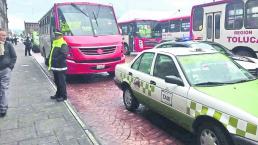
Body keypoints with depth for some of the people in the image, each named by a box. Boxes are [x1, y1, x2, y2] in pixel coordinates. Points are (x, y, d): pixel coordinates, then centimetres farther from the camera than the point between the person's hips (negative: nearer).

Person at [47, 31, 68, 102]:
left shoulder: (63, 44, -12)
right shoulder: (55, 43, 18)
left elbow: (63, 55, -22)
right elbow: (52, 53, 24)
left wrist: (56, 60, -20)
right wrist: (50, 60, 10)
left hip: (60, 67, -9)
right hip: (55, 67, 9)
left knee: (61, 82, -3)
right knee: (57, 82, 17)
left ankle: (63, 96, 6)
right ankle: (58, 94, 29)